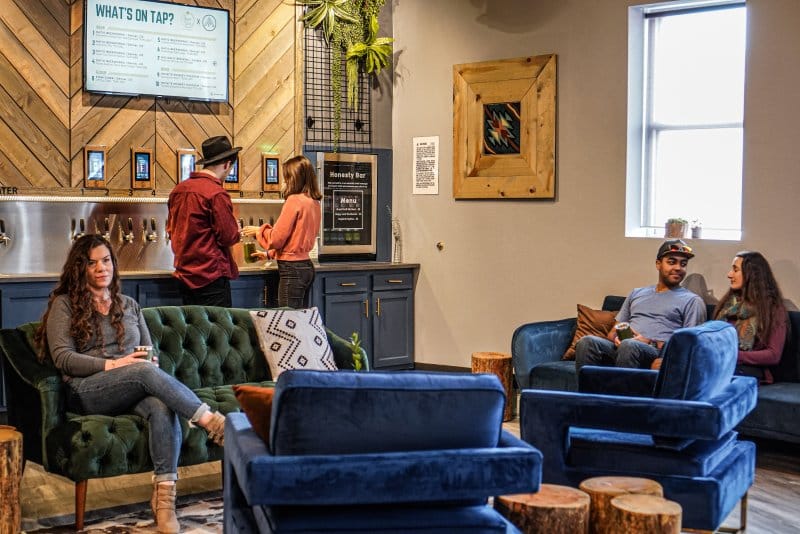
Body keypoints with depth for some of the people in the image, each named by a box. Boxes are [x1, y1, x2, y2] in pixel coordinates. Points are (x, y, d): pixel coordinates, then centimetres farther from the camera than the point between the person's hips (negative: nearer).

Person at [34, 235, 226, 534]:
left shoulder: (129, 305, 23)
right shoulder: (64, 304, 9)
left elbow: (150, 353, 21)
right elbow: (63, 358, -3)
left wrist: (151, 362, -4)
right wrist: (112, 365, -15)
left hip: (134, 390, 4)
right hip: (87, 392, -4)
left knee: (163, 407, -33)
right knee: (144, 371, -35)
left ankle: (164, 494, -38)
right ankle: (211, 421, -40)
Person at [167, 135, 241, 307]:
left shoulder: (178, 189, 7)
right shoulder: (216, 193, -16)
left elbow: (171, 231, 15)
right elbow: (228, 236, -13)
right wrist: (237, 232, 6)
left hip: (183, 274, 8)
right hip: (212, 275, -8)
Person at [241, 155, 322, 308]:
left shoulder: (294, 200, -14)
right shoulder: (314, 202, 10)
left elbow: (277, 238, -13)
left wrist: (258, 230, 6)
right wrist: (270, 253, 24)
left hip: (292, 268, -8)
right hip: (306, 265, 8)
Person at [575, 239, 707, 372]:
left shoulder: (692, 301, 13)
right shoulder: (637, 293, 28)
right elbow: (613, 332, 27)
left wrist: (651, 343, -10)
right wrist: (617, 339, 1)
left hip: (658, 354, -4)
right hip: (621, 349, 4)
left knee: (629, 346, -40)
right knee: (587, 342, -29)